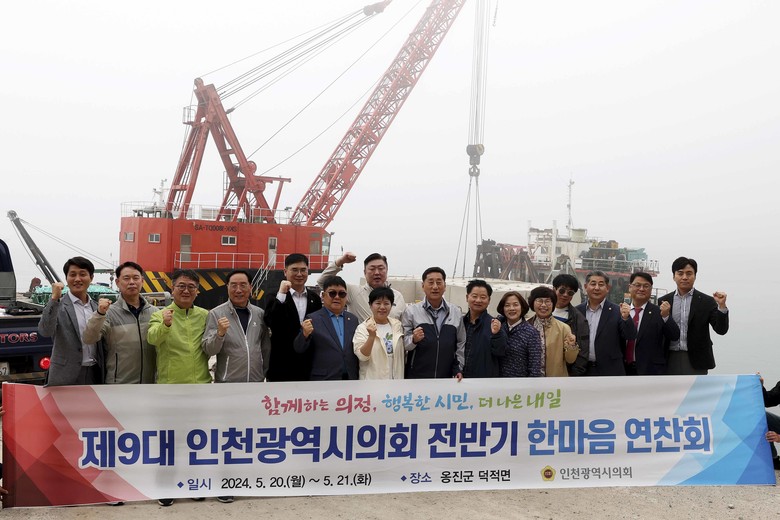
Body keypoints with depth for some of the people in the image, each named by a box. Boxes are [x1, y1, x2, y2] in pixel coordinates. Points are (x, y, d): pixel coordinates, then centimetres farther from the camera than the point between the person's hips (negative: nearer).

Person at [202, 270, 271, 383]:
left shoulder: (260, 314, 5)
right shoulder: (216, 314, -5)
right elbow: (208, 350, -9)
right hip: (227, 381, -3)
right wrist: (219, 333, -25)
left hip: (257, 380, 3)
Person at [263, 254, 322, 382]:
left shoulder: (314, 297, 10)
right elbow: (270, 322, -18)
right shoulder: (276, 296, -3)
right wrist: (281, 295, -21)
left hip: (309, 365, 4)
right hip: (282, 365, -4)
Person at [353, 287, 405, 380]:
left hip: (396, 379, 4)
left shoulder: (397, 325, 8)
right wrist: (371, 336, -29)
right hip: (372, 379, -4)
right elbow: (362, 356, -16)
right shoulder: (363, 328, -6)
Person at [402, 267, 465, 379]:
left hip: (446, 377, 2)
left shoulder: (456, 313, 9)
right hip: (416, 377, -2)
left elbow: (461, 344, 14)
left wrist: (459, 369, 8)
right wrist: (413, 340, -22)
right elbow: (403, 344, -3)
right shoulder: (411, 311, -1)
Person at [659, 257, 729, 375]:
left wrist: (722, 306, -19)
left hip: (696, 361, -2)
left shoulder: (707, 302, 1)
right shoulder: (663, 301, 7)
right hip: (670, 360, 2)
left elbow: (721, 329, -6)